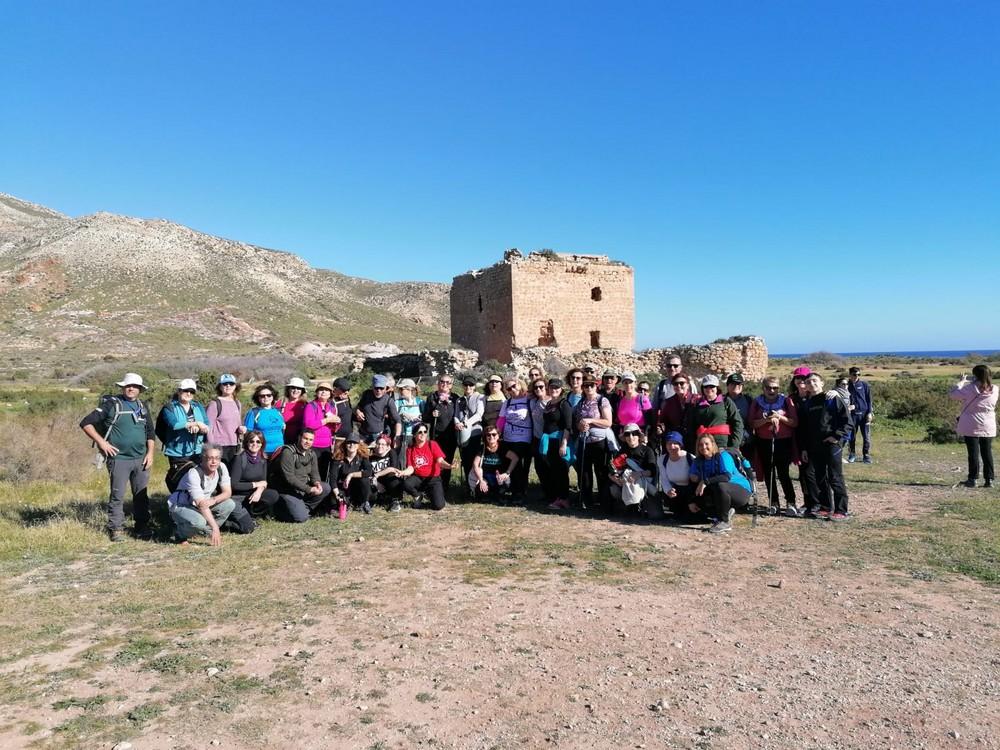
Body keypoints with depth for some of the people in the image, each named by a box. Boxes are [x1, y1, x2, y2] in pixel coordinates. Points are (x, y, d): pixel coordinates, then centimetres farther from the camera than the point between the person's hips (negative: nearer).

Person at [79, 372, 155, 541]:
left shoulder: (143, 407, 13)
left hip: (141, 459, 5)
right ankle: (116, 529, 10)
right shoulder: (111, 405, -3)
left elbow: (150, 432, 19)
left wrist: (150, 452, 8)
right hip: (119, 459, -5)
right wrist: (101, 442, -12)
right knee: (117, 495, 0)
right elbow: (86, 423, -5)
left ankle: (142, 527, 16)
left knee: (142, 495, 7)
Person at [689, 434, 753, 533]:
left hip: (742, 491, -7)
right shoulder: (698, 461, 1)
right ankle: (727, 512, 8)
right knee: (699, 499, -14)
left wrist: (705, 481, -40)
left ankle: (725, 522, -19)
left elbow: (727, 476, -32)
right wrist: (692, 502, -14)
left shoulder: (723, 456, -16)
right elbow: (694, 482, -2)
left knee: (720, 486, -35)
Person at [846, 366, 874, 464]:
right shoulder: (847, 386, 3)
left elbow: (869, 399, 4)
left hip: (864, 414, 0)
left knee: (866, 436, 1)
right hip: (852, 414, 0)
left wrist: (870, 412, -3)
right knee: (852, 436, 6)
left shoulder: (864, 385, 3)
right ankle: (852, 455, 17)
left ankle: (866, 455, 10)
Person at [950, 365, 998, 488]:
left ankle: (972, 479, 5)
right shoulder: (994, 390, -1)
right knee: (987, 452, 10)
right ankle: (989, 479, 12)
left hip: (972, 426, -4)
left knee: (973, 453, 2)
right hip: (988, 427, 4)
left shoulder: (970, 389, -15)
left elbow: (953, 394, -7)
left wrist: (961, 382, 7)